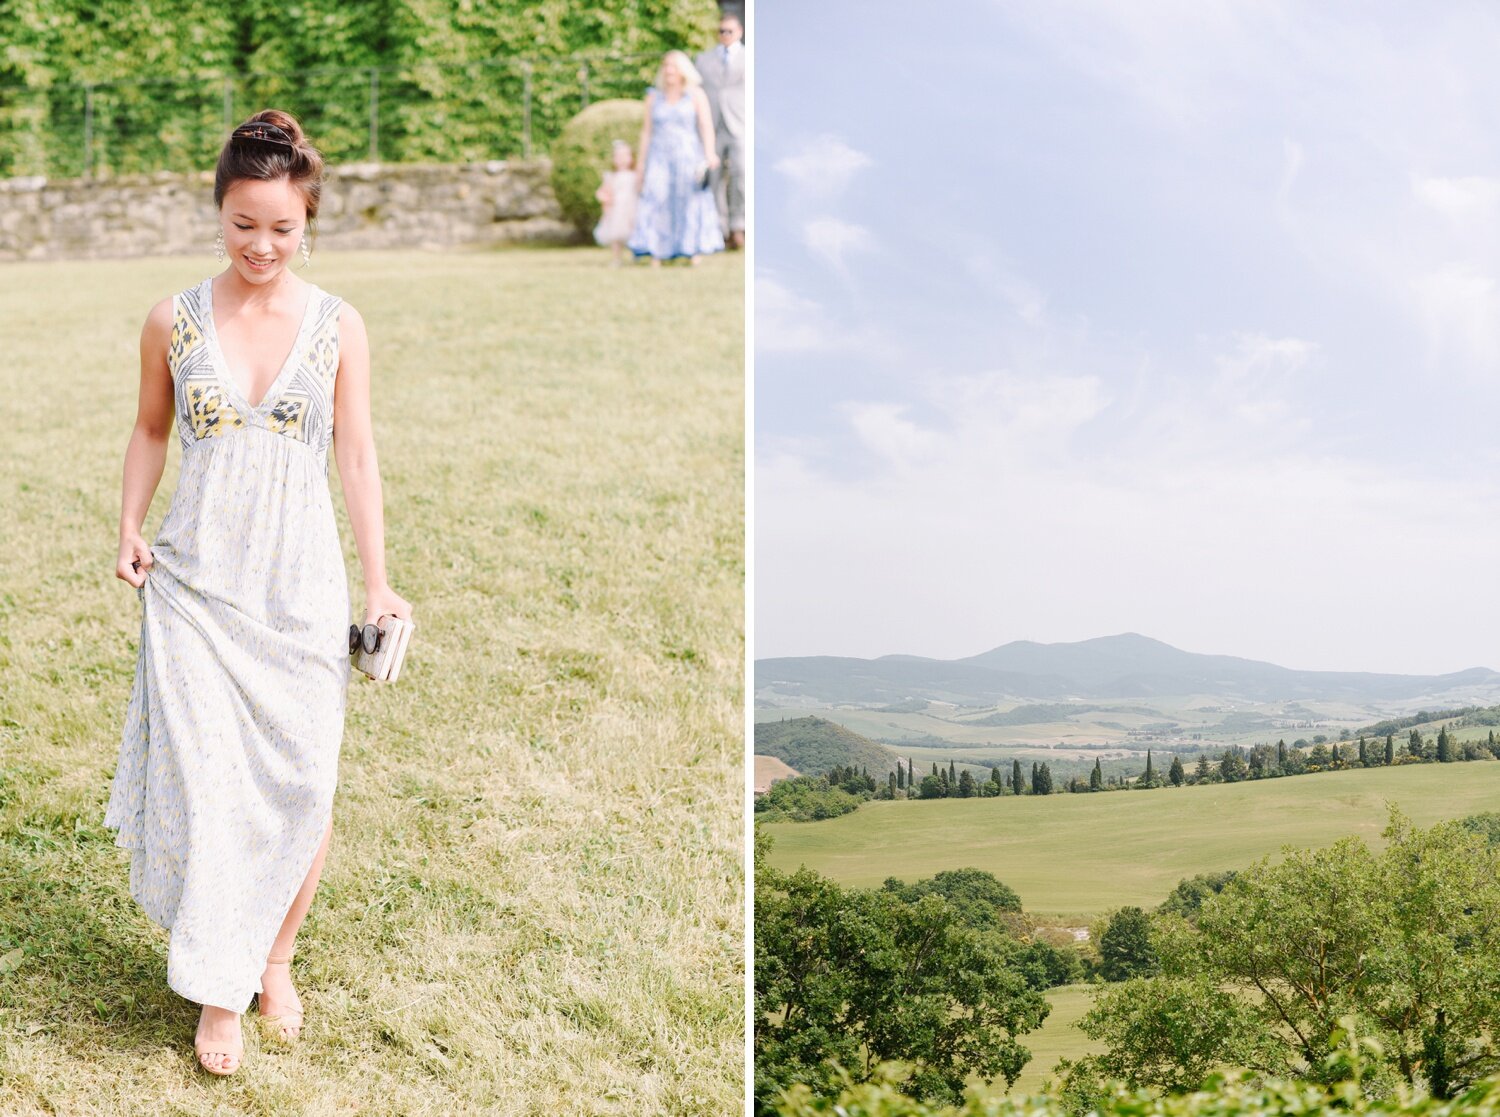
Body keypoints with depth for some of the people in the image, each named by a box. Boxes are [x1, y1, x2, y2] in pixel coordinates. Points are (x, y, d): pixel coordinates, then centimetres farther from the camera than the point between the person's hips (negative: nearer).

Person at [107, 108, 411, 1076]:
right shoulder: (174, 322, 0)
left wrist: (379, 581, -2)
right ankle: (220, 993, 6)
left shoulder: (338, 327, -1)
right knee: (204, 778, -5)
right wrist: (130, 529, 1)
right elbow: (152, 429, 13)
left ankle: (275, 957, 23)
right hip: (197, 580, 0)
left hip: (301, 585, 0)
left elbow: (357, 454, 1)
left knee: (305, 780, 1)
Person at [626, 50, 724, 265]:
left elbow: (706, 125, -6)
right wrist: (641, 166, 10)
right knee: (656, 206, -8)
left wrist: (709, 154, -21)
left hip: (688, 158, -2)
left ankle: (695, 257, 0)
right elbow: (646, 131, 14)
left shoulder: (696, 95, 4)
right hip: (660, 158, 2)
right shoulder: (654, 97, 13)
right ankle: (655, 261, -11)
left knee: (692, 207, -3)